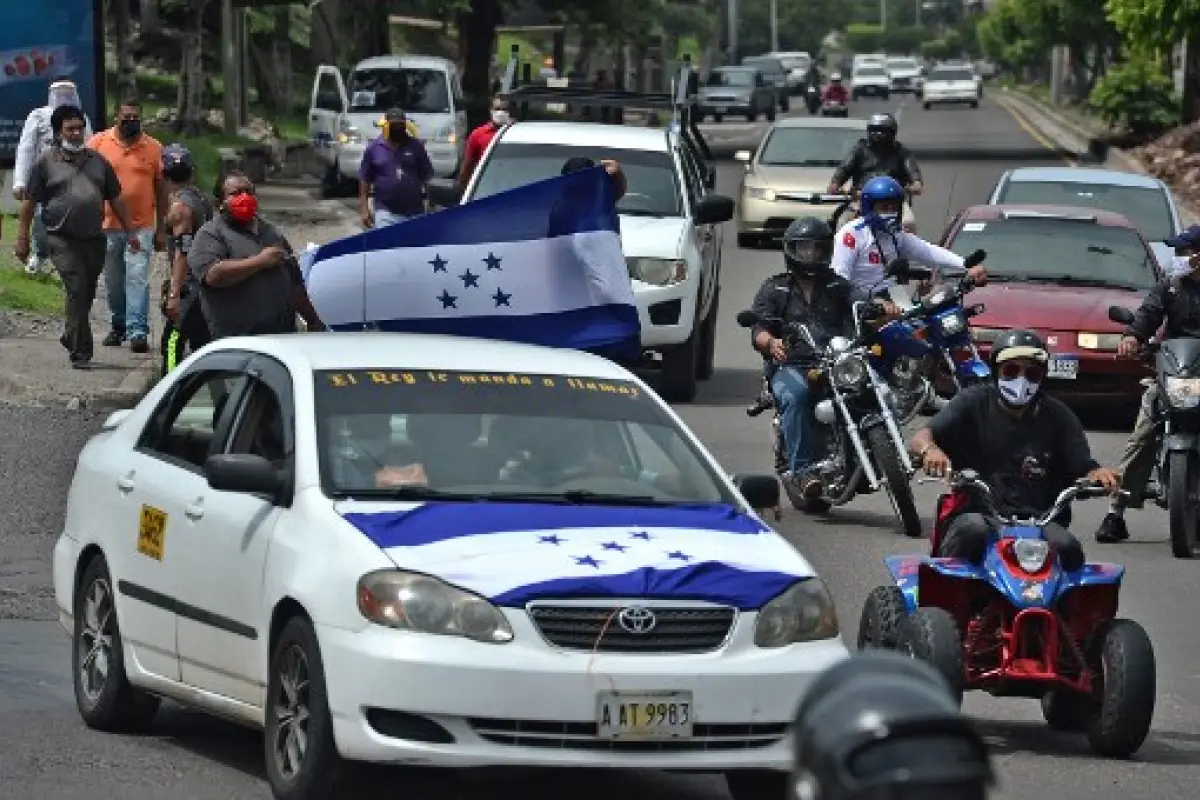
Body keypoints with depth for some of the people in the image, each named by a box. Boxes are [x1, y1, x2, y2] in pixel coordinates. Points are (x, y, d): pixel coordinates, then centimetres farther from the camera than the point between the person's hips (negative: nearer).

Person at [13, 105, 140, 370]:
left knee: (86, 294, 11)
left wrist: (130, 232, 14)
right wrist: (22, 240, -2)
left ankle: (71, 337, 33)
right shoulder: (46, 163, 1)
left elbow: (115, 199, 19)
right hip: (63, 239, -5)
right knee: (77, 290, -15)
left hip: (94, 238, 5)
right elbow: (29, 204, 2)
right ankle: (81, 353, -14)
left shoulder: (97, 161, 14)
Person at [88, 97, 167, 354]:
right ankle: (118, 326, 28)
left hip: (141, 227, -2)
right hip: (107, 226, 2)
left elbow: (161, 190, 7)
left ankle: (138, 332, -14)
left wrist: (161, 229, 5)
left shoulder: (153, 148, 3)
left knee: (138, 279, -11)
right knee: (113, 283, 12)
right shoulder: (98, 143, 2)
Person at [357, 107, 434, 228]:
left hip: (415, 212, 2)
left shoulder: (415, 146, 3)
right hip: (386, 213, -1)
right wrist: (364, 209, 0)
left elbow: (427, 176, 7)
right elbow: (365, 179, 6)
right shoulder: (374, 148, 2)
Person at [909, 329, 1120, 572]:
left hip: (1038, 518, 1)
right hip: (976, 513, -1)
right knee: (973, 531, -36)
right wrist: (929, 449, -27)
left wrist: (1098, 474, -17)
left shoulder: (1057, 417, 14)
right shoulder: (973, 403, 9)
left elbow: (1082, 468, 9)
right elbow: (921, 438, -1)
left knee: (1067, 548, -29)